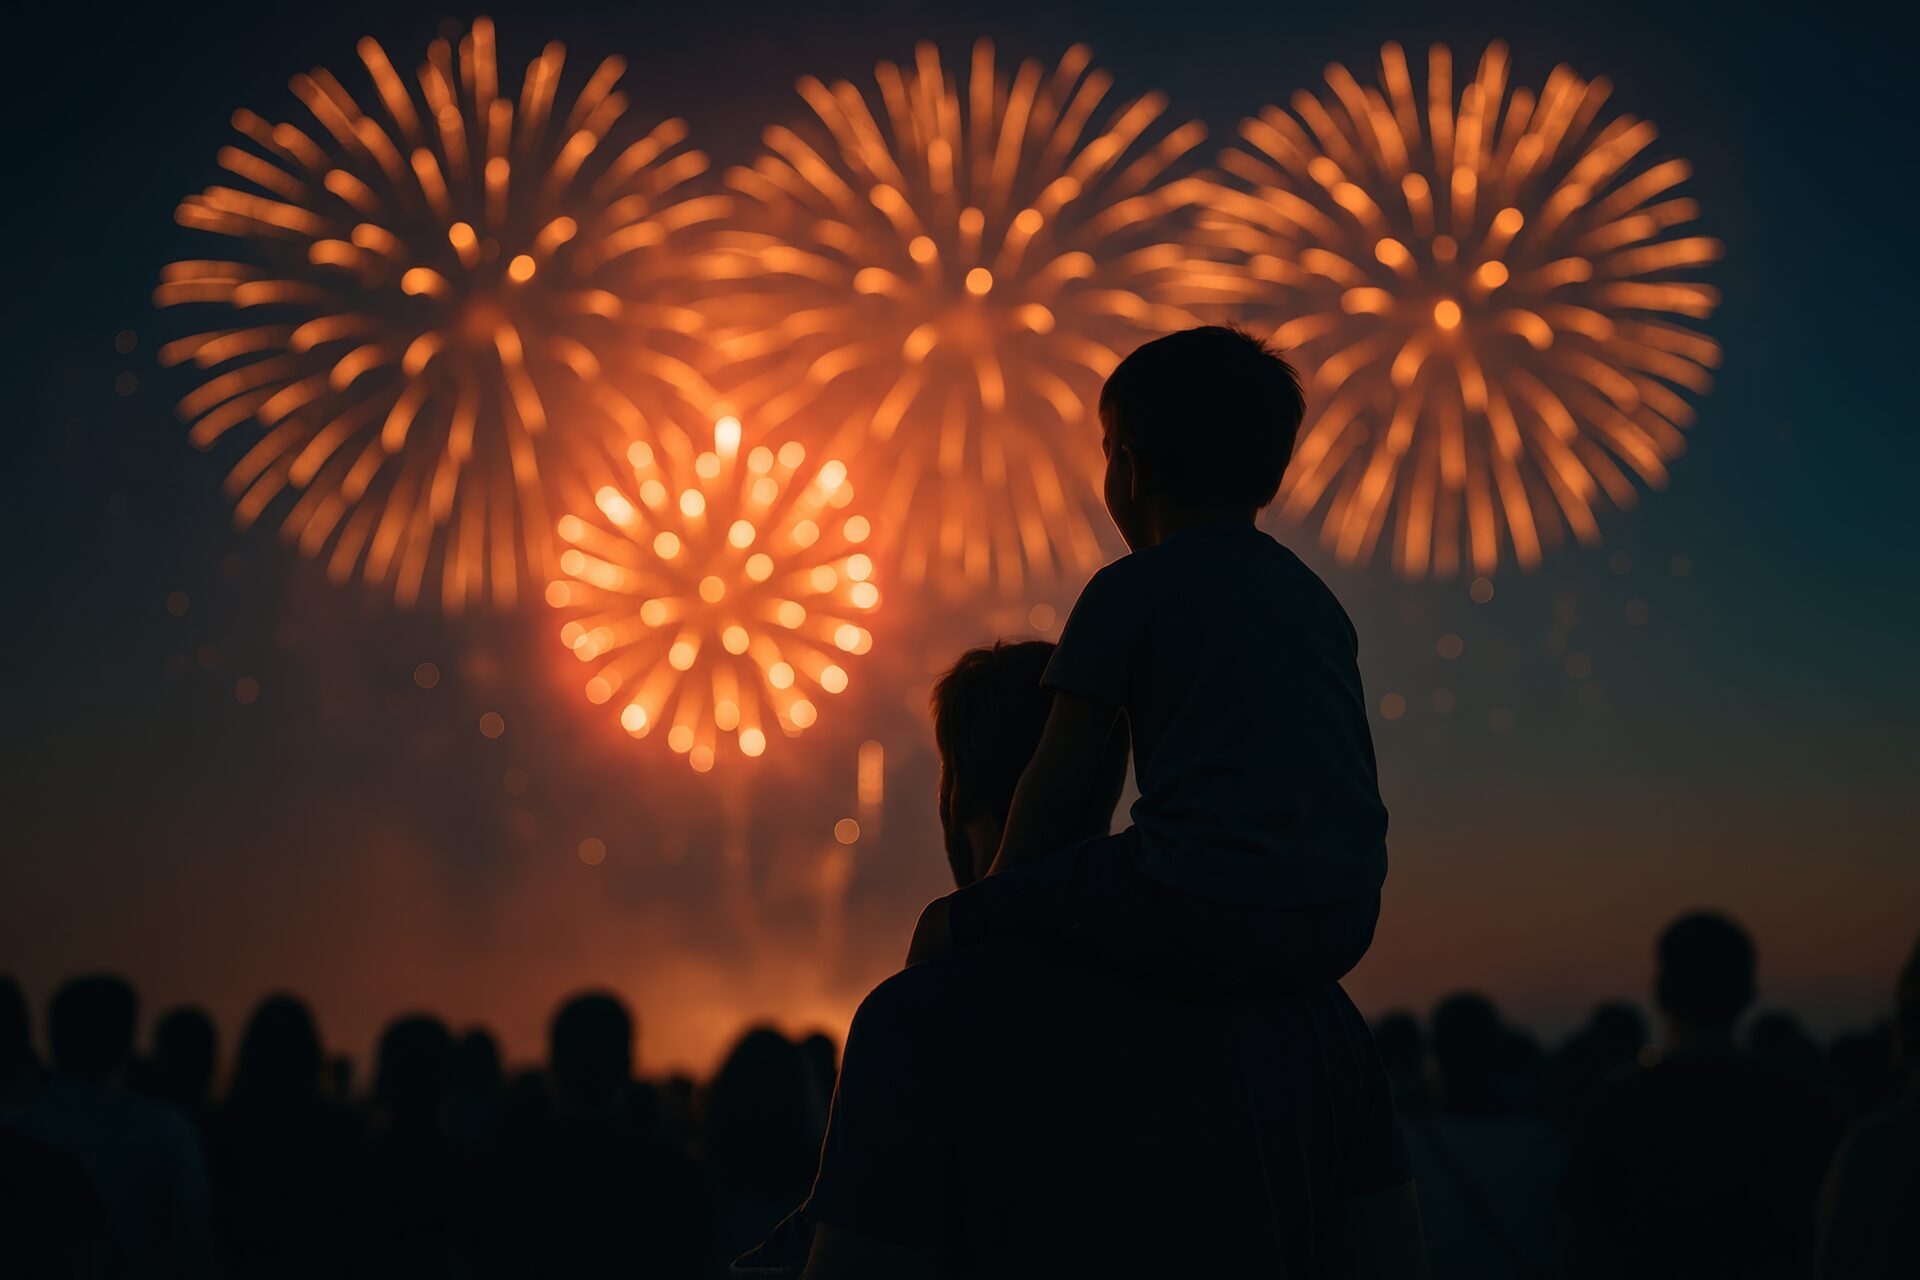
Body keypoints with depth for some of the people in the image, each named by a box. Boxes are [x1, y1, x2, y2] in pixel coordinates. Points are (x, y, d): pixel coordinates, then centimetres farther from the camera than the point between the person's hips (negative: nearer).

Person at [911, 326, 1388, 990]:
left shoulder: (1132, 588, 1)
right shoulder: (1317, 597, 20)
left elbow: (1058, 780, -2)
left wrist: (1000, 902, 14)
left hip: (1197, 911, -7)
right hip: (1340, 927, 7)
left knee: (945, 930, 7)